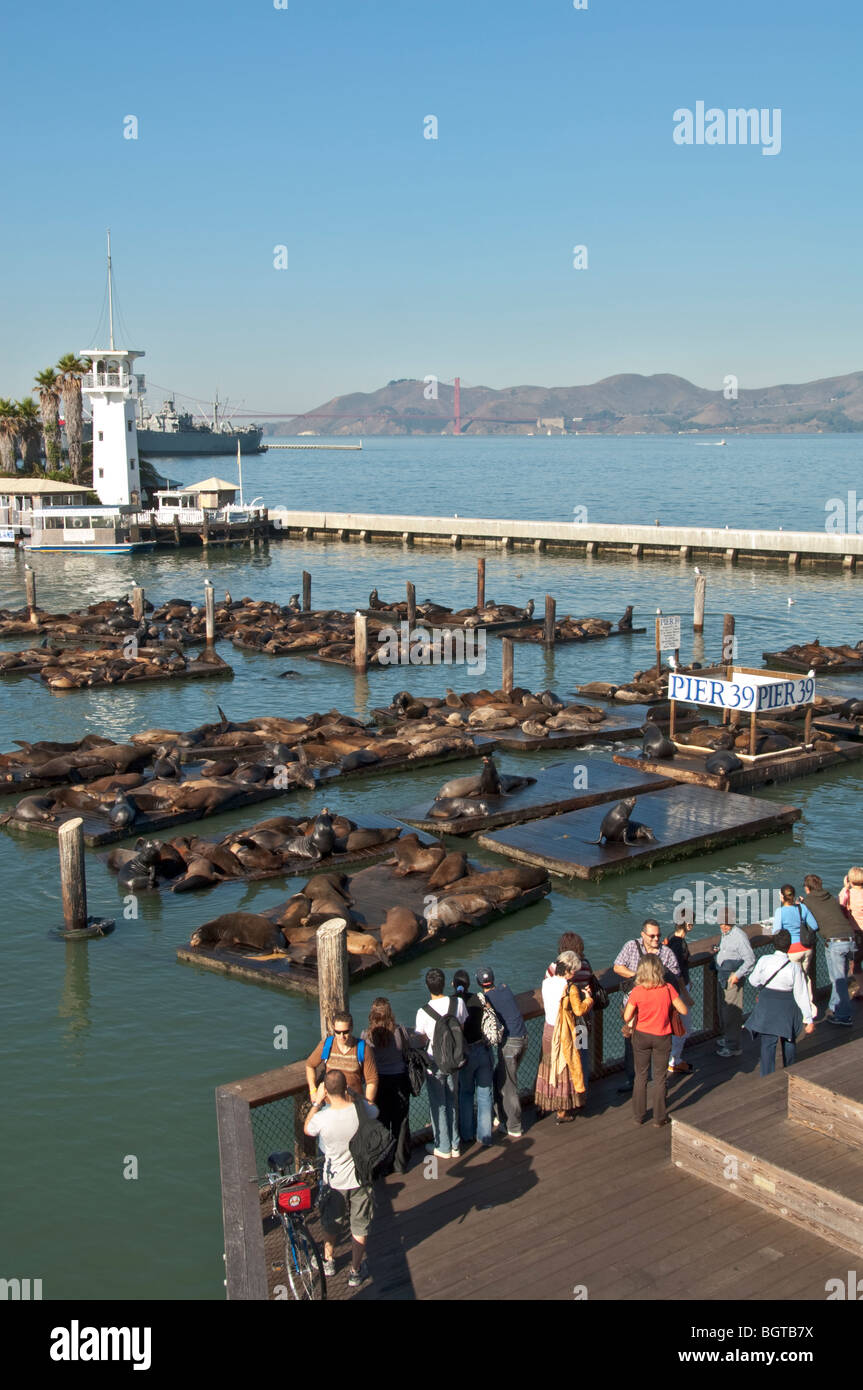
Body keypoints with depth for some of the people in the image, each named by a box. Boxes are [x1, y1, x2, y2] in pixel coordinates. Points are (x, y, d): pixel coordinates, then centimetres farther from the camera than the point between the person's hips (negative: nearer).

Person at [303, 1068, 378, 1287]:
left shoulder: (322, 1118, -27)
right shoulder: (361, 1111, -23)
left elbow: (307, 1129, -1)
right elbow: (374, 1111, 4)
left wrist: (317, 1102, 0)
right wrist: (354, 1095, 7)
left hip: (334, 1180, 0)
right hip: (360, 1178, 0)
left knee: (330, 1224, 26)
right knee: (360, 1227, 19)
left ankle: (329, 1262, 46)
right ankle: (356, 1271, 31)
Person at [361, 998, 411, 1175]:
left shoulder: (367, 1035, -17)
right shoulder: (400, 1031, -15)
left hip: (378, 1082, -1)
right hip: (400, 1080, 1)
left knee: (380, 1123, 14)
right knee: (401, 1122, 16)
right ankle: (400, 1163, 27)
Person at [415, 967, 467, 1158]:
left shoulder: (423, 1012, -21)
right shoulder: (459, 1003, -12)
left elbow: (421, 1039, -8)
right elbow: (462, 1028, 2)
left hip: (435, 1063, -4)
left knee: (438, 1105, 12)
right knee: (453, 1103, 19)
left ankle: (443, 1148, 22)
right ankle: (455, 1145, 28)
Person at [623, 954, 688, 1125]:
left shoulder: (637, 991, -16)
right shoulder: (668, 989, -15)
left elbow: (627, 1017, -12)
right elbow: (683, 1010, -9)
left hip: (641, 1036, 0)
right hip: (662, 1037, 0)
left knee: (640, 1076, 15)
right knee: (660, 1077, 13)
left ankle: (638, 1116, 24)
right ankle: (659, 1117, 20)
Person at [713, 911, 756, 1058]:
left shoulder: (739, 936, -18)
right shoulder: (724, 934, 10)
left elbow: (750, 959, -20)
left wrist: (738, 974, -26)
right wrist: (717, 949, 8)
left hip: (733, 977, -9)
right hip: (721, 976, 9)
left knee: (731, 1012, -5)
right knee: (722, 1009, 18)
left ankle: (734, 1047, 4)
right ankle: (726, 1038, 34)